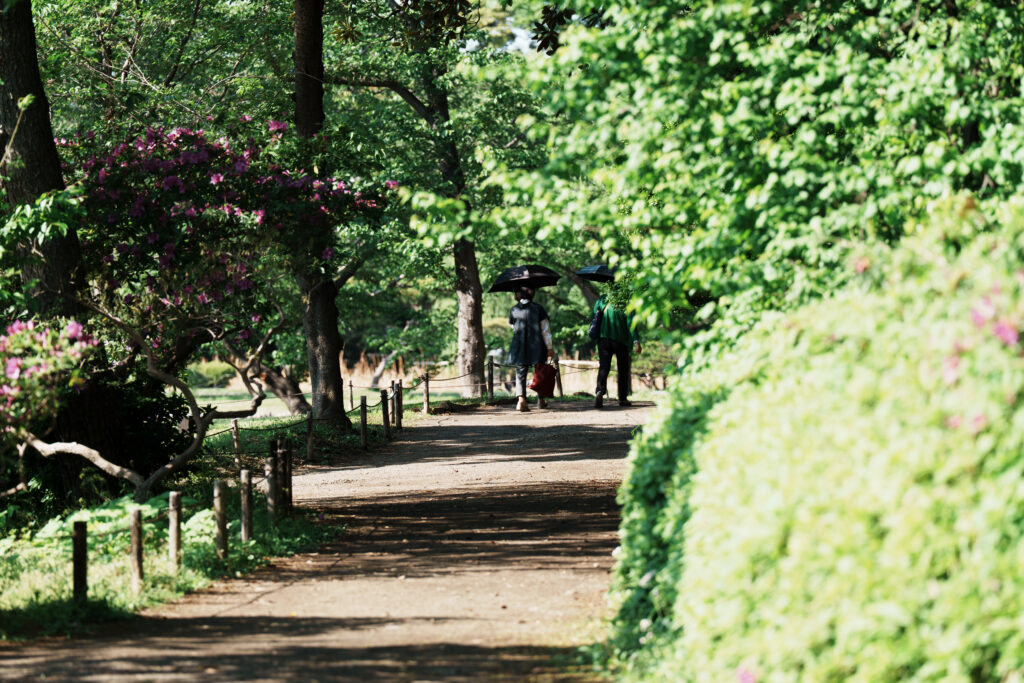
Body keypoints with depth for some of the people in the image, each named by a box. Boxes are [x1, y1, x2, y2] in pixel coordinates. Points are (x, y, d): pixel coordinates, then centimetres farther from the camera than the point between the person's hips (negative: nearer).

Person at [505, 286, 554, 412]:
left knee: (520, 373, 0)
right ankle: (541, 400, 25)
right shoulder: (538, 309, -5)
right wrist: (550, 348, -2)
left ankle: (521, 399, -20)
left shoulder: (514, 310, 0)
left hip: (519, 348, 1)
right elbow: (545, 329, -5)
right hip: (537, 347, 0)